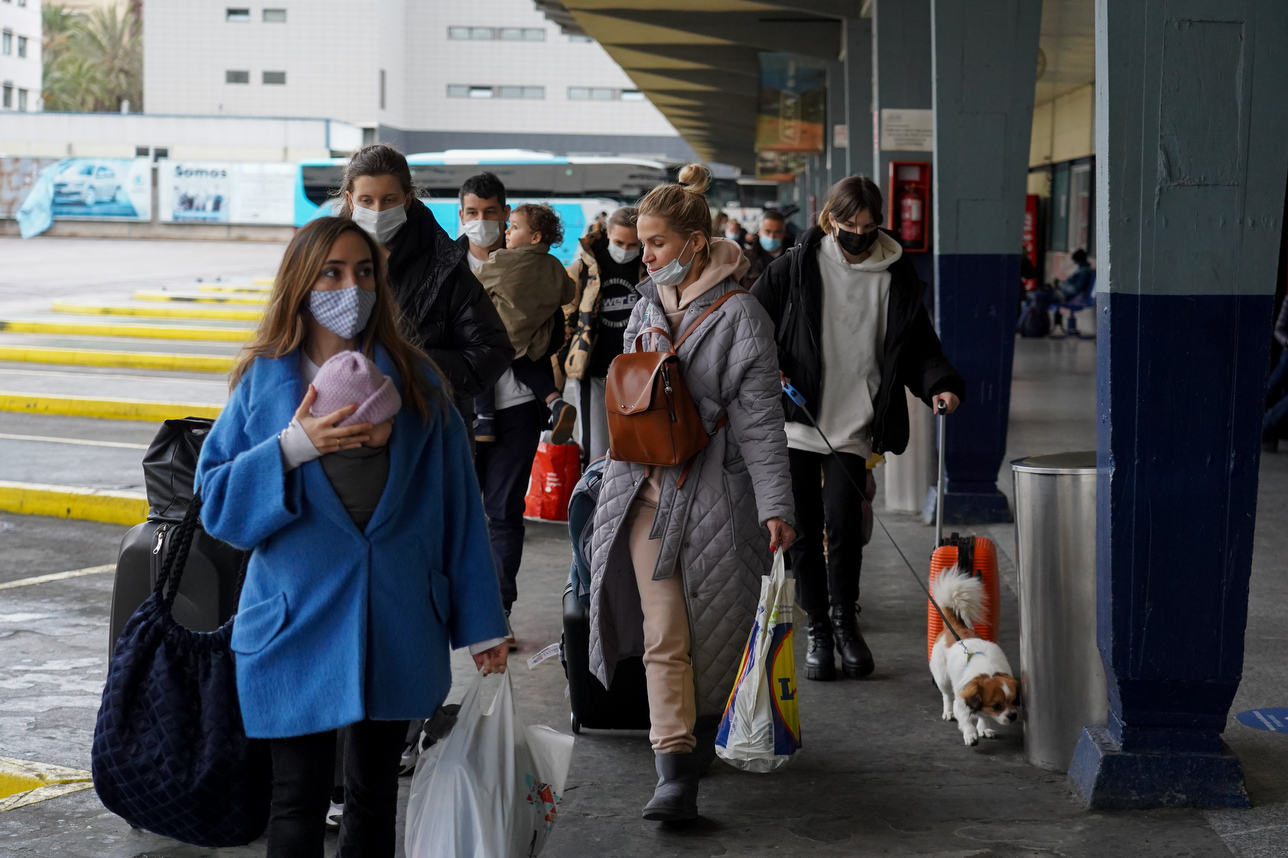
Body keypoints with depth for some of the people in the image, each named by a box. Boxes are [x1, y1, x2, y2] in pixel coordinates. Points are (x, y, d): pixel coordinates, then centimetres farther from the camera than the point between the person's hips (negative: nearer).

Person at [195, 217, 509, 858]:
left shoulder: (415, 380, 3)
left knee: (375, 796, 13)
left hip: (397, 625, 2)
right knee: (299, 803, 1)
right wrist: (294, 446, -18)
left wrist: (480, 624, 3)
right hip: (298, 626, -2)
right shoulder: (264, 382, 0)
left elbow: (457, 508, 4)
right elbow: (217, 500, -4)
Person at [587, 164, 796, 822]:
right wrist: (618, 478, 21)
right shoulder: (647, 307, 12)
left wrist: (775, 505, -14)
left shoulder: (738, 315, -7)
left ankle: (700, 730, 31)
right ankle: (674, 773, -7)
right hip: (647, 489, 4)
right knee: (663, 633, -5)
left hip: (713, 491, -4)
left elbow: (760, 418, -9)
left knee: (711, 631, 7)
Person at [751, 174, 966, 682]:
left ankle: (845, 620, 15)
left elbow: (918, 346, 9)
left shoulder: (896, 278, 4)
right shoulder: (797, 267, 1)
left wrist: (938, 385, -10)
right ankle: (818, 631, 19)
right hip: (796, 423, 0)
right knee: (804, 531, 3)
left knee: (843, 527, -10)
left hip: (853, 427, 0)